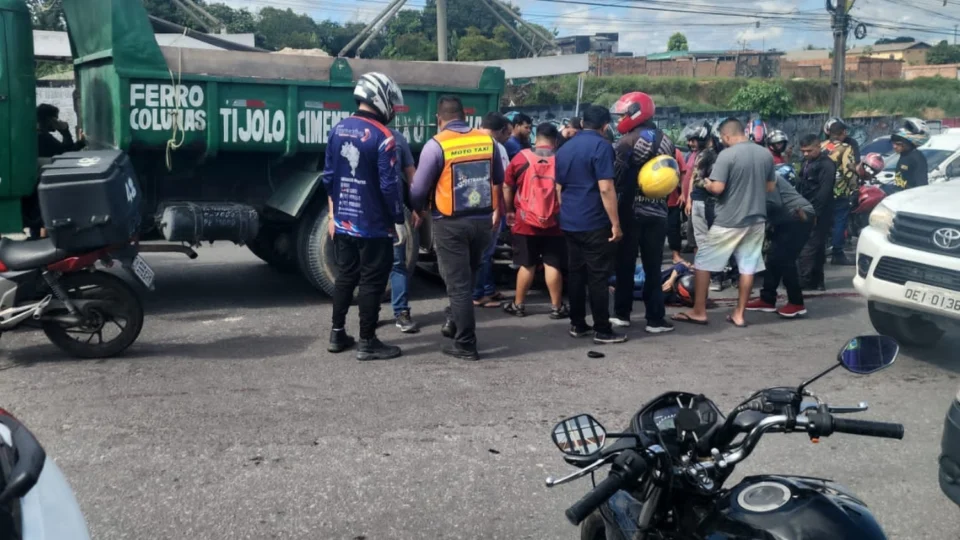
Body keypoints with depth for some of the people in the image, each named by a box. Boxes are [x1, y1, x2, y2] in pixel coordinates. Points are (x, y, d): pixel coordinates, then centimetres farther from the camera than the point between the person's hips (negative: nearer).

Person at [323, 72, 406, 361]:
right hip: (374, 225, -7)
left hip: (343, 222, 7)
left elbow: (328, 176, 10)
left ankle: (337, 335, 24)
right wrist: (398, 220, -6)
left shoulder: (338, 130, 6)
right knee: (372, 282, 1)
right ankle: (368, 343, 7)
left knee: (345, 277, 17)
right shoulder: (383, 137, -15)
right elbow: (390, 185, -16)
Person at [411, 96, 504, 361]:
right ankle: (454, 321, 29)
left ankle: (466, 345, 7)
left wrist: (417, 211, 12)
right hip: (483, 220, 4)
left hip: (450, 223, -4)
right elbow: (498, 180, 13)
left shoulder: (436, 145, -11)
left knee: (457, 284, 2)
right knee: (468, 277, 24)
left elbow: (419, 189, -7)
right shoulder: (488, 140, 3)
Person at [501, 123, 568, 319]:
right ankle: (556, 307, 11)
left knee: (526, 265, 9)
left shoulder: (521, 158, -3)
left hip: (525, 222, 1)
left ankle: (518, 305, 18)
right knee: (553, 265, 6)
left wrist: (509, 210, 18)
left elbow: (507, 187, 4)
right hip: (554, 224, 0)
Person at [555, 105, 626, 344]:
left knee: (576, 273, 12)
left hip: (570, 222, 7)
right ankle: (602, 330, 1)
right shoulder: (601, 146, -11)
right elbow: (605, 189, -18)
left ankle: (577, 325, 16)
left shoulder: (565, 148, 12)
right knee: (598, 277, -3)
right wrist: (615, 223, -15)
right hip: (594, 223, -7)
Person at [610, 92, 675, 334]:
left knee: (625, 265, 7)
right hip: (657, 212, 4)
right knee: (653, 268, 7)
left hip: (630, 211, -4)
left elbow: (617, 178, -16)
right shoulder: (667, 142, 8)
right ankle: (655, 319, 6)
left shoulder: (627, 141, -10)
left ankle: (622, 314, 13)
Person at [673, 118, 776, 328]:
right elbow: (771, 186, 13)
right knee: (748, 266, 10)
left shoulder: (727, 155, -15)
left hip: (729, 221, -6)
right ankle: (739, 314, 16)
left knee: (703, 262, 6)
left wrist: (707, 185, 1)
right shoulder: (766, 154, 5)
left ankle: (699, 311, 10)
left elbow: (718, 188, -19)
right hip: (756, 219, 6)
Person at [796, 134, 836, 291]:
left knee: (808, 247, -11)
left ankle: (804, 281, -10)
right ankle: (816, 280, 16)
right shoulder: (806, 162, 18)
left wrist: (814, 212, -24)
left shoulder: (826, 164, -11)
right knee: (817, 247, 12)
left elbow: (824, 191, -19)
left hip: (817, 212, -9)